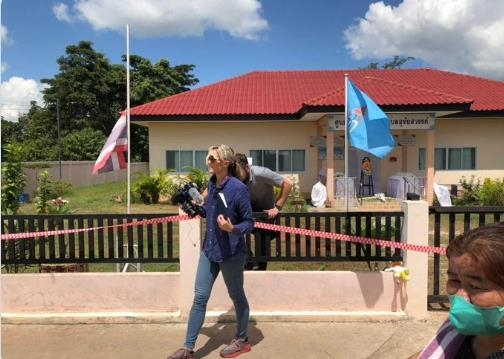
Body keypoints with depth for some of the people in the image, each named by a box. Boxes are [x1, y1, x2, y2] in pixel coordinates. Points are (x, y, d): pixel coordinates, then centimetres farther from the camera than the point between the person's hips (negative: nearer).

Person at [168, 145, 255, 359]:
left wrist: (233, 228, -33)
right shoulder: (212, 184, 2)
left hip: (231, 252, -6)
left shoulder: (238, 188, -19)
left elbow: (249, 222, -15)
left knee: (236, 296, 13)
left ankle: (242, 340, 35)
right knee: (200, 297, 8)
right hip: (209, 249, 6)